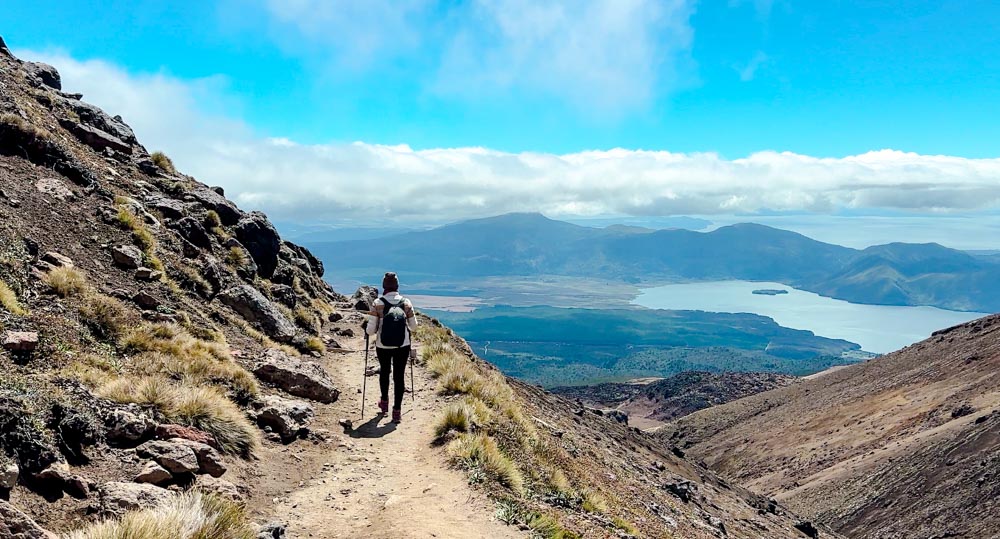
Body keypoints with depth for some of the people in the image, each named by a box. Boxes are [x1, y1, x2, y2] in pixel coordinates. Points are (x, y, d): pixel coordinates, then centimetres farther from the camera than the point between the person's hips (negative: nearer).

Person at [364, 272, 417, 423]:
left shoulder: (378, 303, -12)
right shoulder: (406, 303, -7)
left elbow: (371, 329, -12)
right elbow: (413, 326, 2)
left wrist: (367, 330, 10)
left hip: (383, 346, 0)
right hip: (403, 346, 0)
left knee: (384, 371, 24)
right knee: (399, 376, 9)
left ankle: (384, 402, 42)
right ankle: (397, 411, 7)